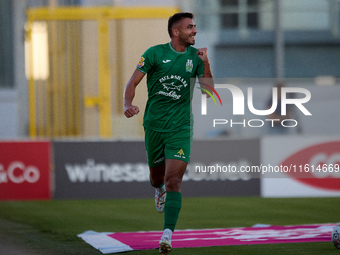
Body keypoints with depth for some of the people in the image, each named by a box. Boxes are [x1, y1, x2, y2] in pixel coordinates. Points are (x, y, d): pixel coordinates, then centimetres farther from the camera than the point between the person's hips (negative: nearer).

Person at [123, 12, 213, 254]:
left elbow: (208, 91, -1)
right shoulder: (155, 53, -4)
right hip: (153, 124, 0)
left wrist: (206, 64, -14)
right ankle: (159, 190, 54)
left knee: (174, 181, -13)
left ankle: (167, 235, -18)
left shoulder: (195, 56, 2)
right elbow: (133, 82, -2)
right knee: (157, 176, 15)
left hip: (180, 127, 0)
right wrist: (128, 105, -20)